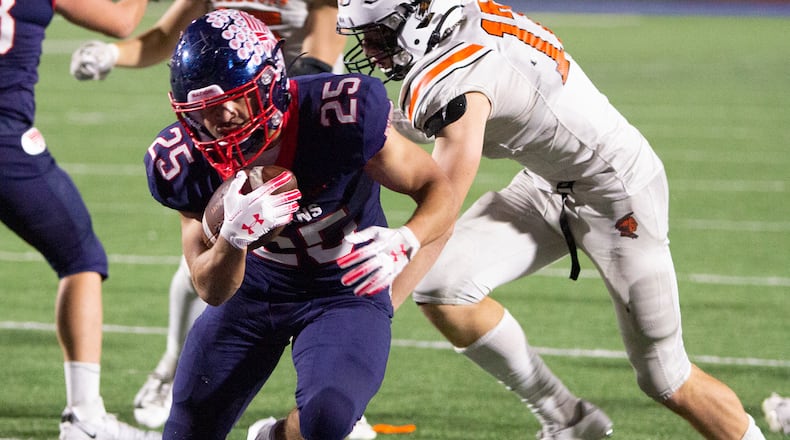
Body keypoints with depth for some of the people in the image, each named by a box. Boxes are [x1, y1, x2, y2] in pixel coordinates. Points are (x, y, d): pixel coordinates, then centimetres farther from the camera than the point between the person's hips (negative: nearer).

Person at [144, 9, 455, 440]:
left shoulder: (338, 116, -31)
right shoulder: (185, 162, -21)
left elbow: (437, 188, -19)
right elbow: (212, 291, -17)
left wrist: (403, 242, -42)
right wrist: (234, 236, -40)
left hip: (344, 290, -3)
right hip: (255, 287, 3)